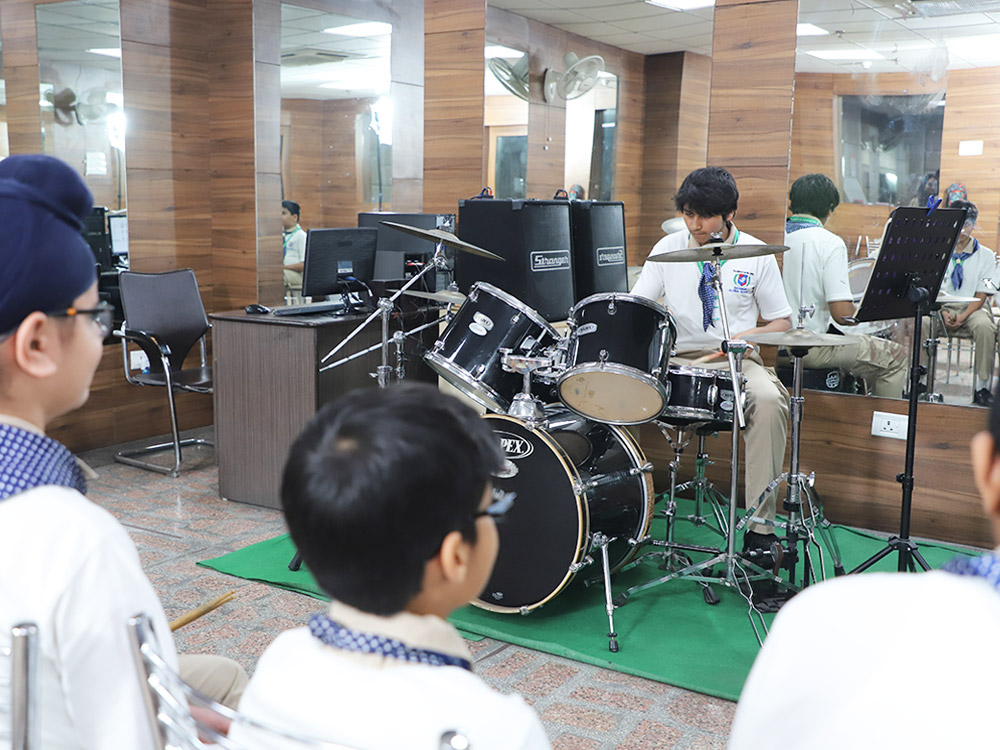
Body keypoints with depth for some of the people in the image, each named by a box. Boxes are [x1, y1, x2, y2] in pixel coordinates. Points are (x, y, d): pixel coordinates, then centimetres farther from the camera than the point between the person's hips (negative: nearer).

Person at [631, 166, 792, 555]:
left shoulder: (757, 254, 3)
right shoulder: (667, 248, 7)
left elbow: (782, 322, 7)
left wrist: (750, 336, -13)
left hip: (736, 362, -1)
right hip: (676, 358, 2)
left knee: (769, 400, -33)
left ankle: (760, 525, -26)